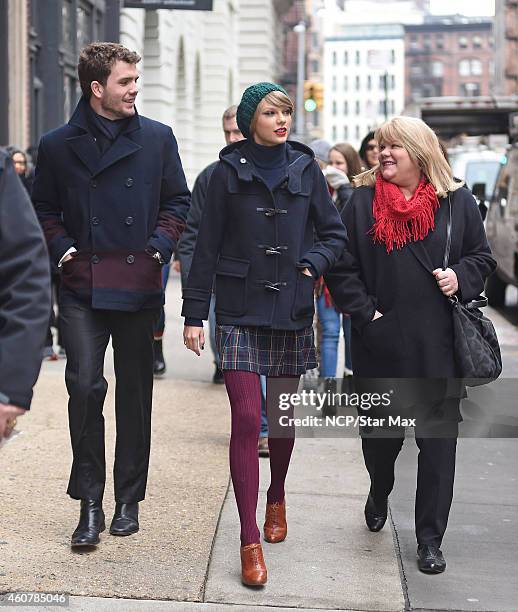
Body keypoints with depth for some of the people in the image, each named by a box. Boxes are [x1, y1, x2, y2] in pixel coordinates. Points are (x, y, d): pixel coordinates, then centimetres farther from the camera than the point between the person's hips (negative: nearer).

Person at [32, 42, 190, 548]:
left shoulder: (157, 138, 6)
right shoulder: (58, 145, 2)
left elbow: (178, 201, 12)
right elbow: (43, 209, 11)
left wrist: (159, 245, -2)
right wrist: (64, 249, -4)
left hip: (139, 284, 2)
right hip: (83, 286, -1)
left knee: (134, 393, 8)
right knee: (85, 387, -11)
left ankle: (128, 500, 20)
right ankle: (89, 503, -1)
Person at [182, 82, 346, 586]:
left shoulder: (305, 170, 4)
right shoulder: (228, 172, 0)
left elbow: (334, 233, 11)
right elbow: (207, 247, 1)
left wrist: (313, 261, -9)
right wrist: (194, 313, 0)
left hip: (291, 312, 2)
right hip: (239, 311, -2)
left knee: (282, 415, 12)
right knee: (246, 418, -9)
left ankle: (276, 497, 40)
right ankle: (250, 541, -6)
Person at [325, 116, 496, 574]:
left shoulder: (458, 203, 3)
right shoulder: (363, 202, 2)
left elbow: (482, 258, 12)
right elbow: (341, 266, 2)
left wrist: (462, 277, -8)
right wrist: (365, 313, -7)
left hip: (439, 347, 0)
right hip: (381, 343, 1)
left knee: (438, 439, 0)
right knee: (380, 431, 13)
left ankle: (430, 540, 10)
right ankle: (379, 493, 46)